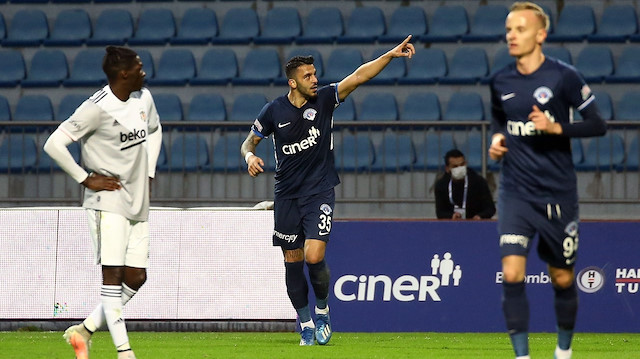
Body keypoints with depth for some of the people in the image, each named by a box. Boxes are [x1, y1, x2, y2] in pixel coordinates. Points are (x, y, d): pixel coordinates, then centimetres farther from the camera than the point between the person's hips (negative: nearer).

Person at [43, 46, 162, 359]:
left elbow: (154, 131, 29)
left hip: (138, 203, 8)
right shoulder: (97, 109, -16)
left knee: (136, 277, 5)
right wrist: (86, 179, -13)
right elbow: (54, 145, -15)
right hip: (107, 201, -8)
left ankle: (84, 330, 18)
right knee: (113, 274, -11)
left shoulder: (143, 99, 7)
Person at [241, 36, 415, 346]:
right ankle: (305, 324, 21)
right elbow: (249, 142, 10)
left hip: (319, 192, -2)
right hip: (287, 195, 2)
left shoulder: (324, 99, -4)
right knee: (292, 262, 5)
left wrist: (391, 55, -24)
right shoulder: (274, 111, -2)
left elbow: (358, 76, -13)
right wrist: (250, 156, -14)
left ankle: (322, 311, 10)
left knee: (314, 257, -16)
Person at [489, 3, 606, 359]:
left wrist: (556, 127, -21)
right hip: (516, 192, 2)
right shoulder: (501, 81, 3)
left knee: (563, 279, 9)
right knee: (512, 274, -14)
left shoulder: (564, 76, -10)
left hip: (558, 194, -2)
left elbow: (598, 125, -7)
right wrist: (497, 139, 2)